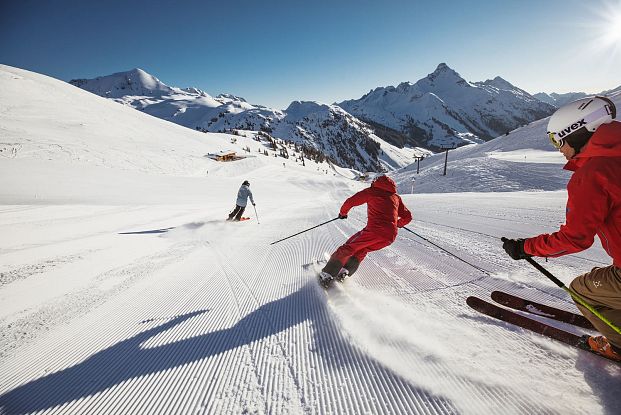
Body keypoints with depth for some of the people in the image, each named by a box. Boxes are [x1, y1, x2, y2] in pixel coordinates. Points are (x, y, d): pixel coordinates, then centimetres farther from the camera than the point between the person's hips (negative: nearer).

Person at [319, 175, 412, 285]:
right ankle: (345, 271, 7)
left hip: (374, 230, -5)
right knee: (362, 250, 24)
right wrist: (397, 224, 44)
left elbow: (351, 201, 6)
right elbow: (408, 217, 24)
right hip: (390, 236, 5)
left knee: (349, 247, 9)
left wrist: (343, 213, 24)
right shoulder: (396, 198, 23)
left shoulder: (372, 191, 11)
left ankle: (327, 274, 4)